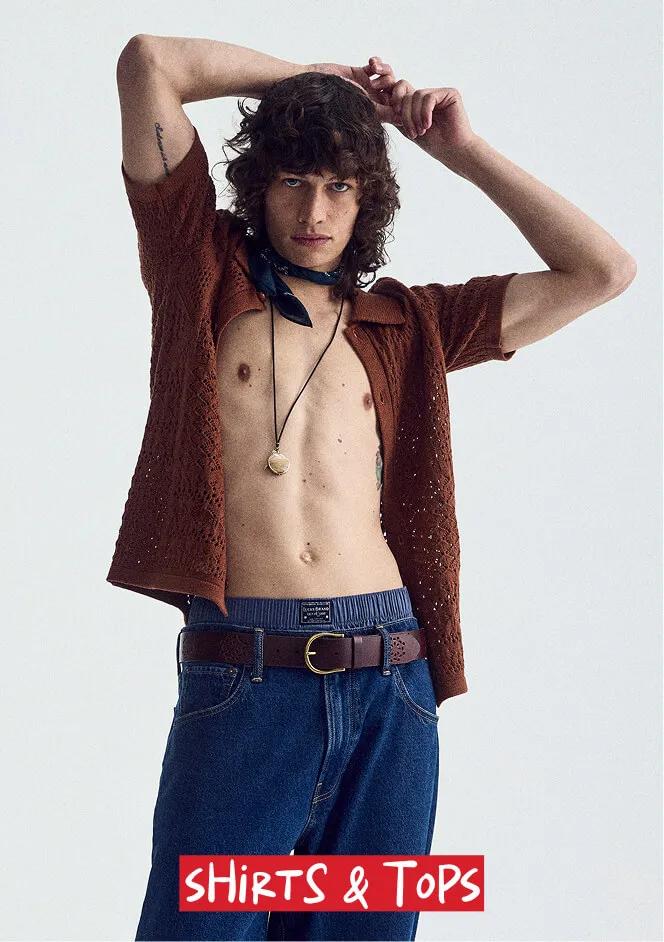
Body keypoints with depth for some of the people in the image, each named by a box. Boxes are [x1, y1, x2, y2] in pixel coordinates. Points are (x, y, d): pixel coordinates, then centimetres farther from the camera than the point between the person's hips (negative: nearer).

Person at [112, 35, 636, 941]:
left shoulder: (404, 325, 17)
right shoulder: (205, 278, 11)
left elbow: (602, 271, 16)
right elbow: (149, 61, 4)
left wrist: (462, 149, 15)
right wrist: (308, 77, 16)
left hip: (391, 694, 3)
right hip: (240, 687, -3)